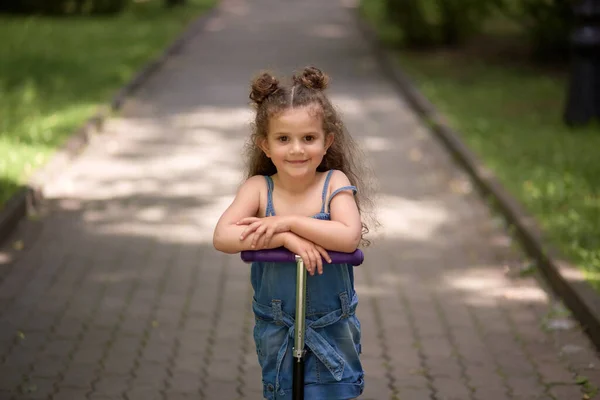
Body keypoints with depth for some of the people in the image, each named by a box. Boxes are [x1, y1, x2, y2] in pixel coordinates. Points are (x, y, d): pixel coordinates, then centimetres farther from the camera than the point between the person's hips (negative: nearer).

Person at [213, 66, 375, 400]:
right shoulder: (259, 187, -10)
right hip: (277, 330, 1)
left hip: (333, 327, -1)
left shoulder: (334, 183, -12)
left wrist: (287, 222, -28)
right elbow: (222, 238, -24)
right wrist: (286, 238, -31)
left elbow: (349, 237, -28)